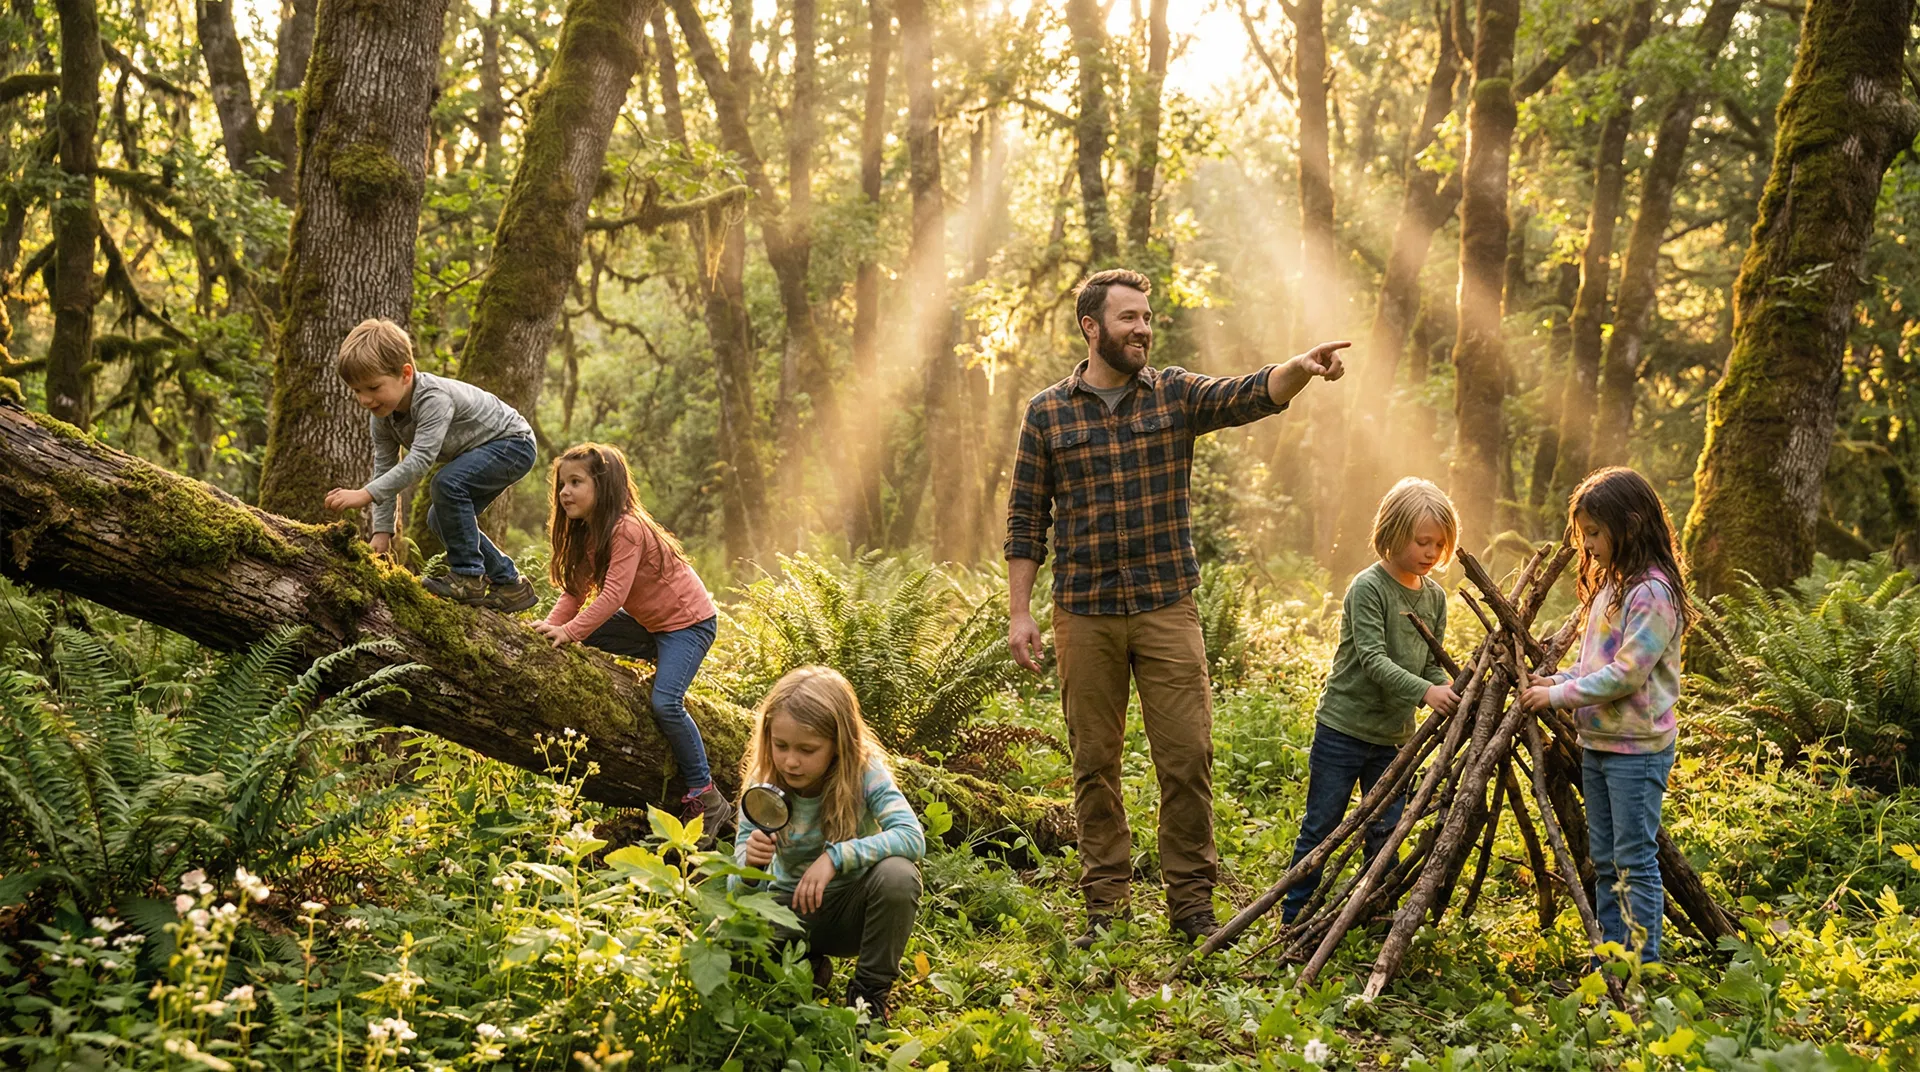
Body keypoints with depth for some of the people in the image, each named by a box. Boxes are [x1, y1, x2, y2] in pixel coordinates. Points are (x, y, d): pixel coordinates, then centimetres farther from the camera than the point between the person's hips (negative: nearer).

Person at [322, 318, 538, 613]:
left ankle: (468, 575, -18)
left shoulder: (434, 398, -36)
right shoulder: (382, 413, -8)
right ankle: (510, 585, 18)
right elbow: (384, 467, -6)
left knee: (448, 483, -29)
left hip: (513, 443, -10)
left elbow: (419, 461, -42)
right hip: (479, 450, 10)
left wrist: (366, 495, -48)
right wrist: (382, 530, -14)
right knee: (441, 520, 9)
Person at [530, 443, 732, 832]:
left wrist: (569, 631, -34)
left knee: (665, 703, -22)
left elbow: (613, 595, -30)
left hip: (688, 622, -10)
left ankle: (705, 797, -12)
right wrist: (551, 627, -16)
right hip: (649, 623, 10)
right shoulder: (587, 533, 4)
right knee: (585, 637, -3)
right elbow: (575, 591, -1)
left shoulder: (626, 529, -24)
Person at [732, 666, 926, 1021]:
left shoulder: (864, 773, -18)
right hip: (793, 909, 1)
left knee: (897, 874, -34)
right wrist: (749, 865, -37)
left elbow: (912, 837, -32)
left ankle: (870, 990, -11)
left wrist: (837, 856, -39)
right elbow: (738, 891, -12)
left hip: (854, 907, -1)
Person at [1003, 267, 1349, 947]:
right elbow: (1026, 521, 5)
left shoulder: (1177, 395, 5)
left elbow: (1252, 394, -14)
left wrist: (1301, 368, -35)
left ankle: (1191, 901, 9)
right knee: (1095, 763, 7)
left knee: (1188, 756, -3)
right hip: (1084, 615, 0)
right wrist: (1020, 613, 0)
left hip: (1168, 609, 0)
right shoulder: (1047, 413, 4)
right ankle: (1105, 906, 17)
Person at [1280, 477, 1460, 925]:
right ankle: (1294, 921, 10)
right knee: (1321, 826, 1)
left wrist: (1451, 695, -11)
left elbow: (1431, 664, 10)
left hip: (1393, 736, 6)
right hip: (1343, 727, -5)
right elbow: (1373, 659, -22)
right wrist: (1425, 691, -33)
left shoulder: (1435, 597, 6)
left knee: (1385, 831, 9)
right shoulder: (1368, 588, -14)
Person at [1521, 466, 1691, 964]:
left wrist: (1559, 695, -16)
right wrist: (1557, 680, 2)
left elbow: (1627, 672, -21)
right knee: (1604, 861, 13)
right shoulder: (1609, 584, 13)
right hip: (1597, 741, 10)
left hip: (1637, 747, -10)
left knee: (1635, 860, -5)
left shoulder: (1652, 592, -17)